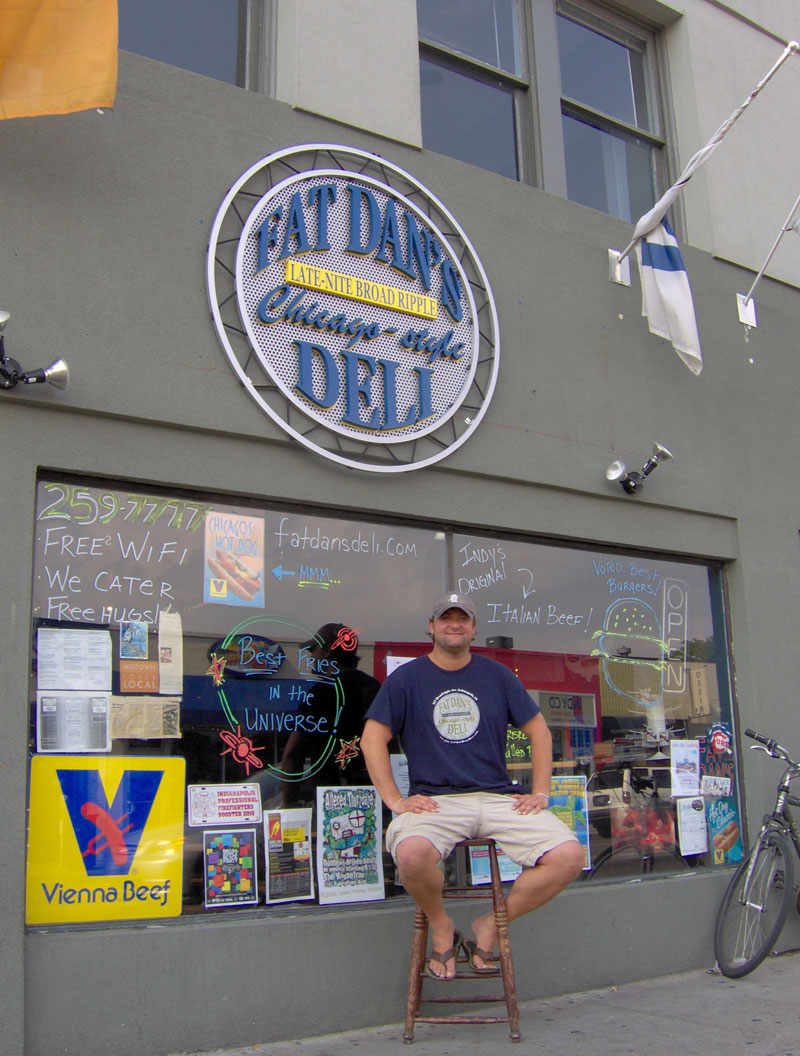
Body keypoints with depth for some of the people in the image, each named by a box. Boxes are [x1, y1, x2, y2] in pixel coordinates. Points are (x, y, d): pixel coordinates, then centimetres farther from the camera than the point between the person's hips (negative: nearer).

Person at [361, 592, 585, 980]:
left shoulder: (497, 675, 11)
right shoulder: (406, 679, 5)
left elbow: (539, 732, 14)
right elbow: (373, 738, 1)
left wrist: (540, 794, 4)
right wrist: (394, 799, -8)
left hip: (499, 797, 3)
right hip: (434, 800, -2)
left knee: (568, 857, -20)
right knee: (411, 854, -36)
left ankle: (490, 926, 3)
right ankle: (441, 927, -1)